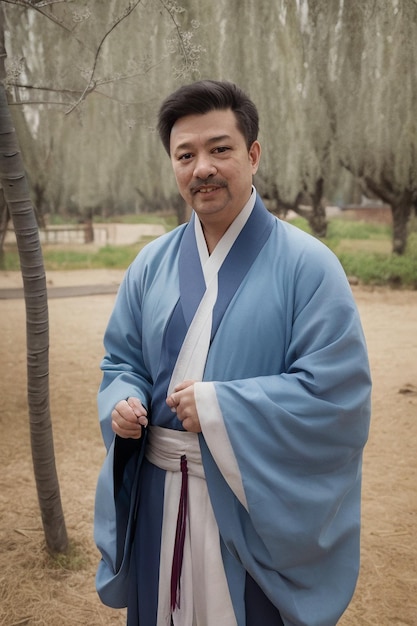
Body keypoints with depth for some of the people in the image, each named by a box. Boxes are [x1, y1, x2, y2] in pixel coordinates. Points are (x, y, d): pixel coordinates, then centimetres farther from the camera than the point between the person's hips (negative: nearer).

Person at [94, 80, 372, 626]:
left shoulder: (306, 264, -12)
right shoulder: (152, 264, 3)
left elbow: (339, 393, -16)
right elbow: (121, 359, 12)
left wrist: (219, 408, -21)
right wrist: (124, 401, -11)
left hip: (256, 505, -4)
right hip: (158, 494, 4)